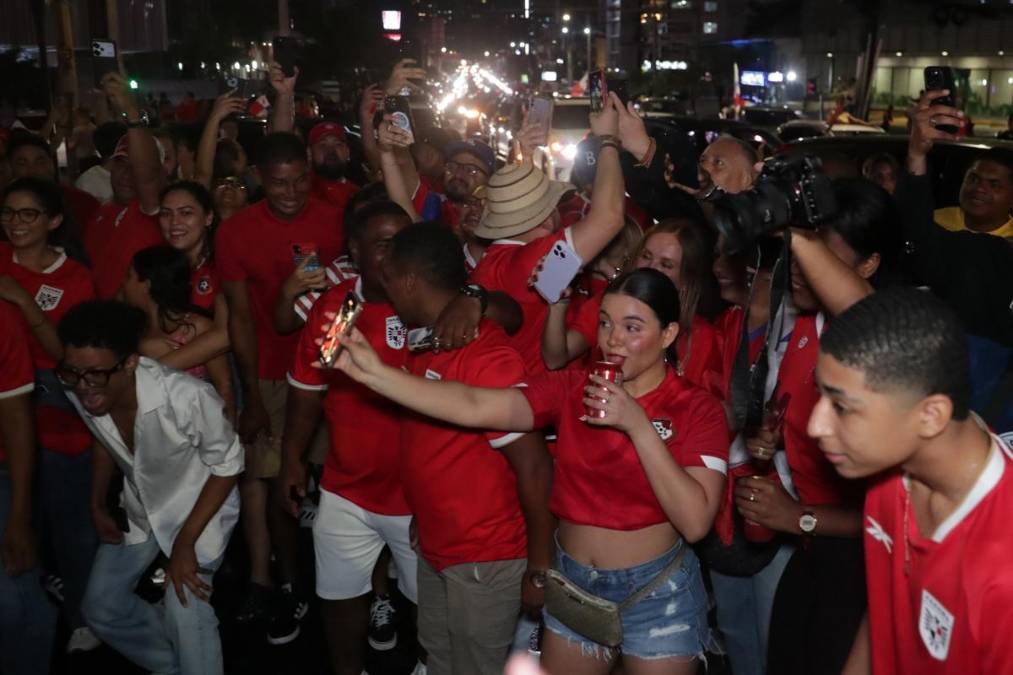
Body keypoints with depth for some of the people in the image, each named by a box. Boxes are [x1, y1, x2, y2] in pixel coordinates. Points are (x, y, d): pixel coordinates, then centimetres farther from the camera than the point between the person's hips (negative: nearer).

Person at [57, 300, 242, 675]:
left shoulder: (186, 397, -38)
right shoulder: (80, 393, -20)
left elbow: (227, 465, -22)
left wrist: (185, 541, -21)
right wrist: (97, 506, 7)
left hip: (200, 505, -6)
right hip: (139, 507, 6)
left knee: (185, 611, -23)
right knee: (100, 606, 10)